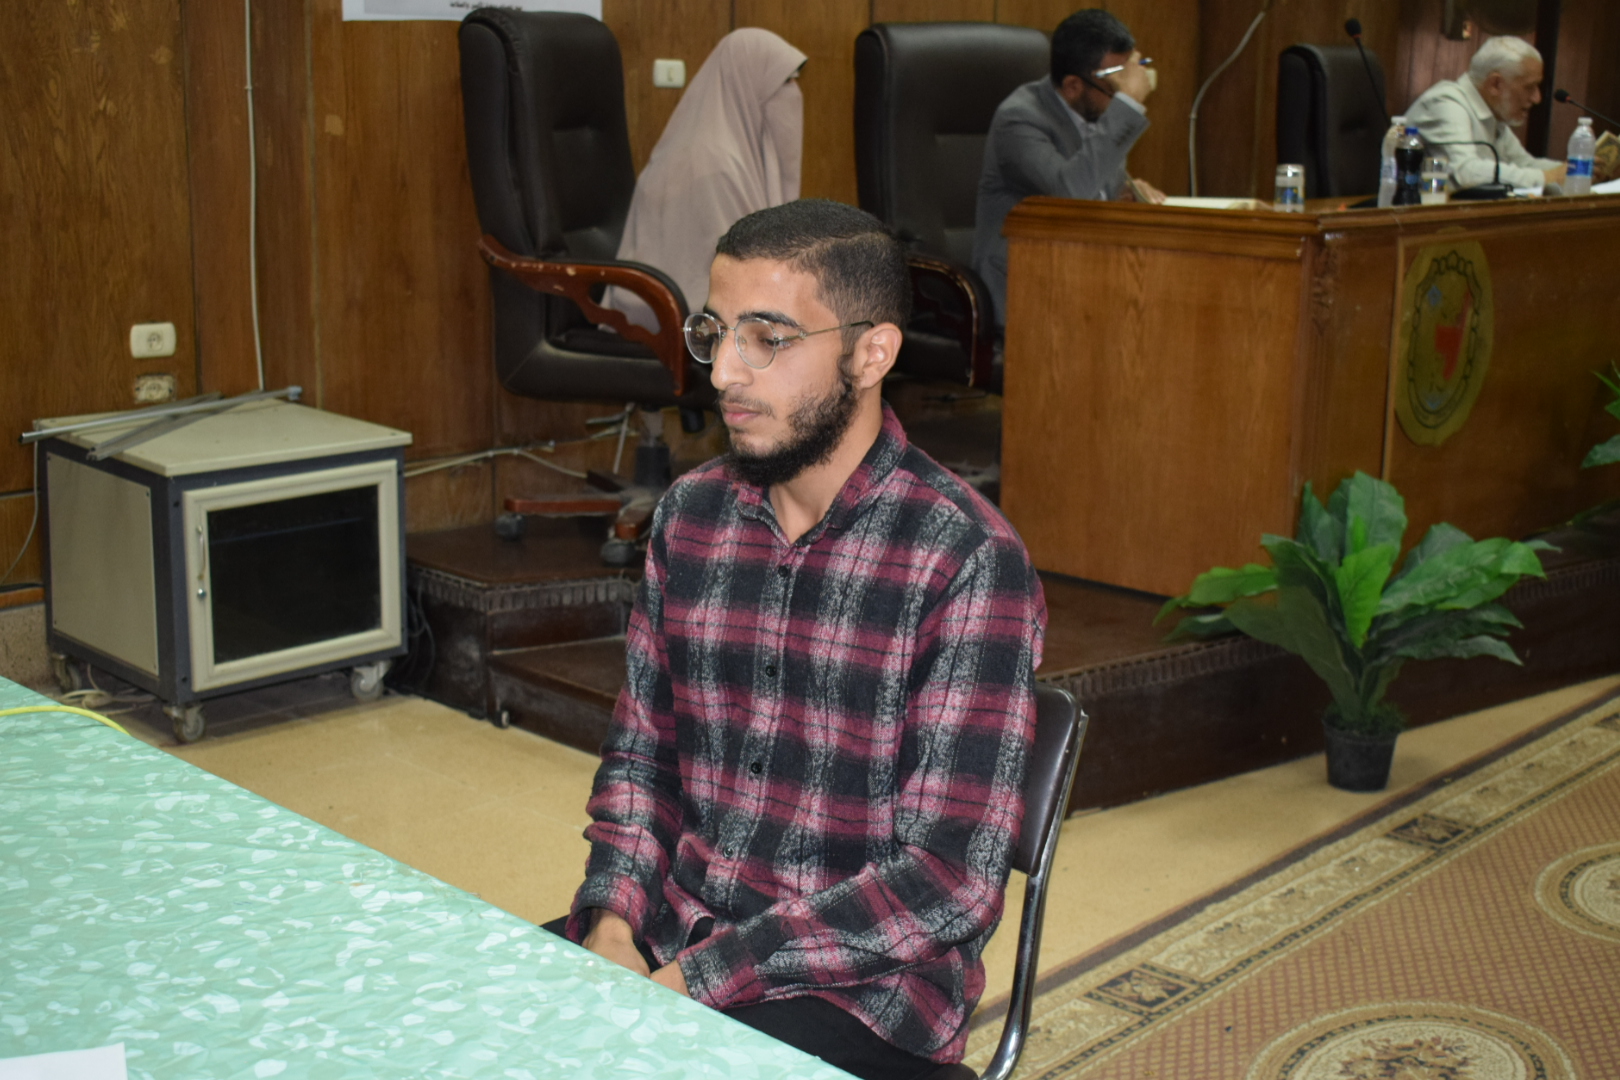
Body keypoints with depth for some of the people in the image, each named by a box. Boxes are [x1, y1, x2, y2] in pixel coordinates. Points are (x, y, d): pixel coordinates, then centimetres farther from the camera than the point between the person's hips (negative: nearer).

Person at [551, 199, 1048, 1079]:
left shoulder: (968, 561, -16)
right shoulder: (689, 514, 5)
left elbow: (950, 882, -18)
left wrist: (698, 980, -19)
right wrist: (612, 918, -6)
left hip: (860, 985, -5)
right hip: (666, 938, 5)